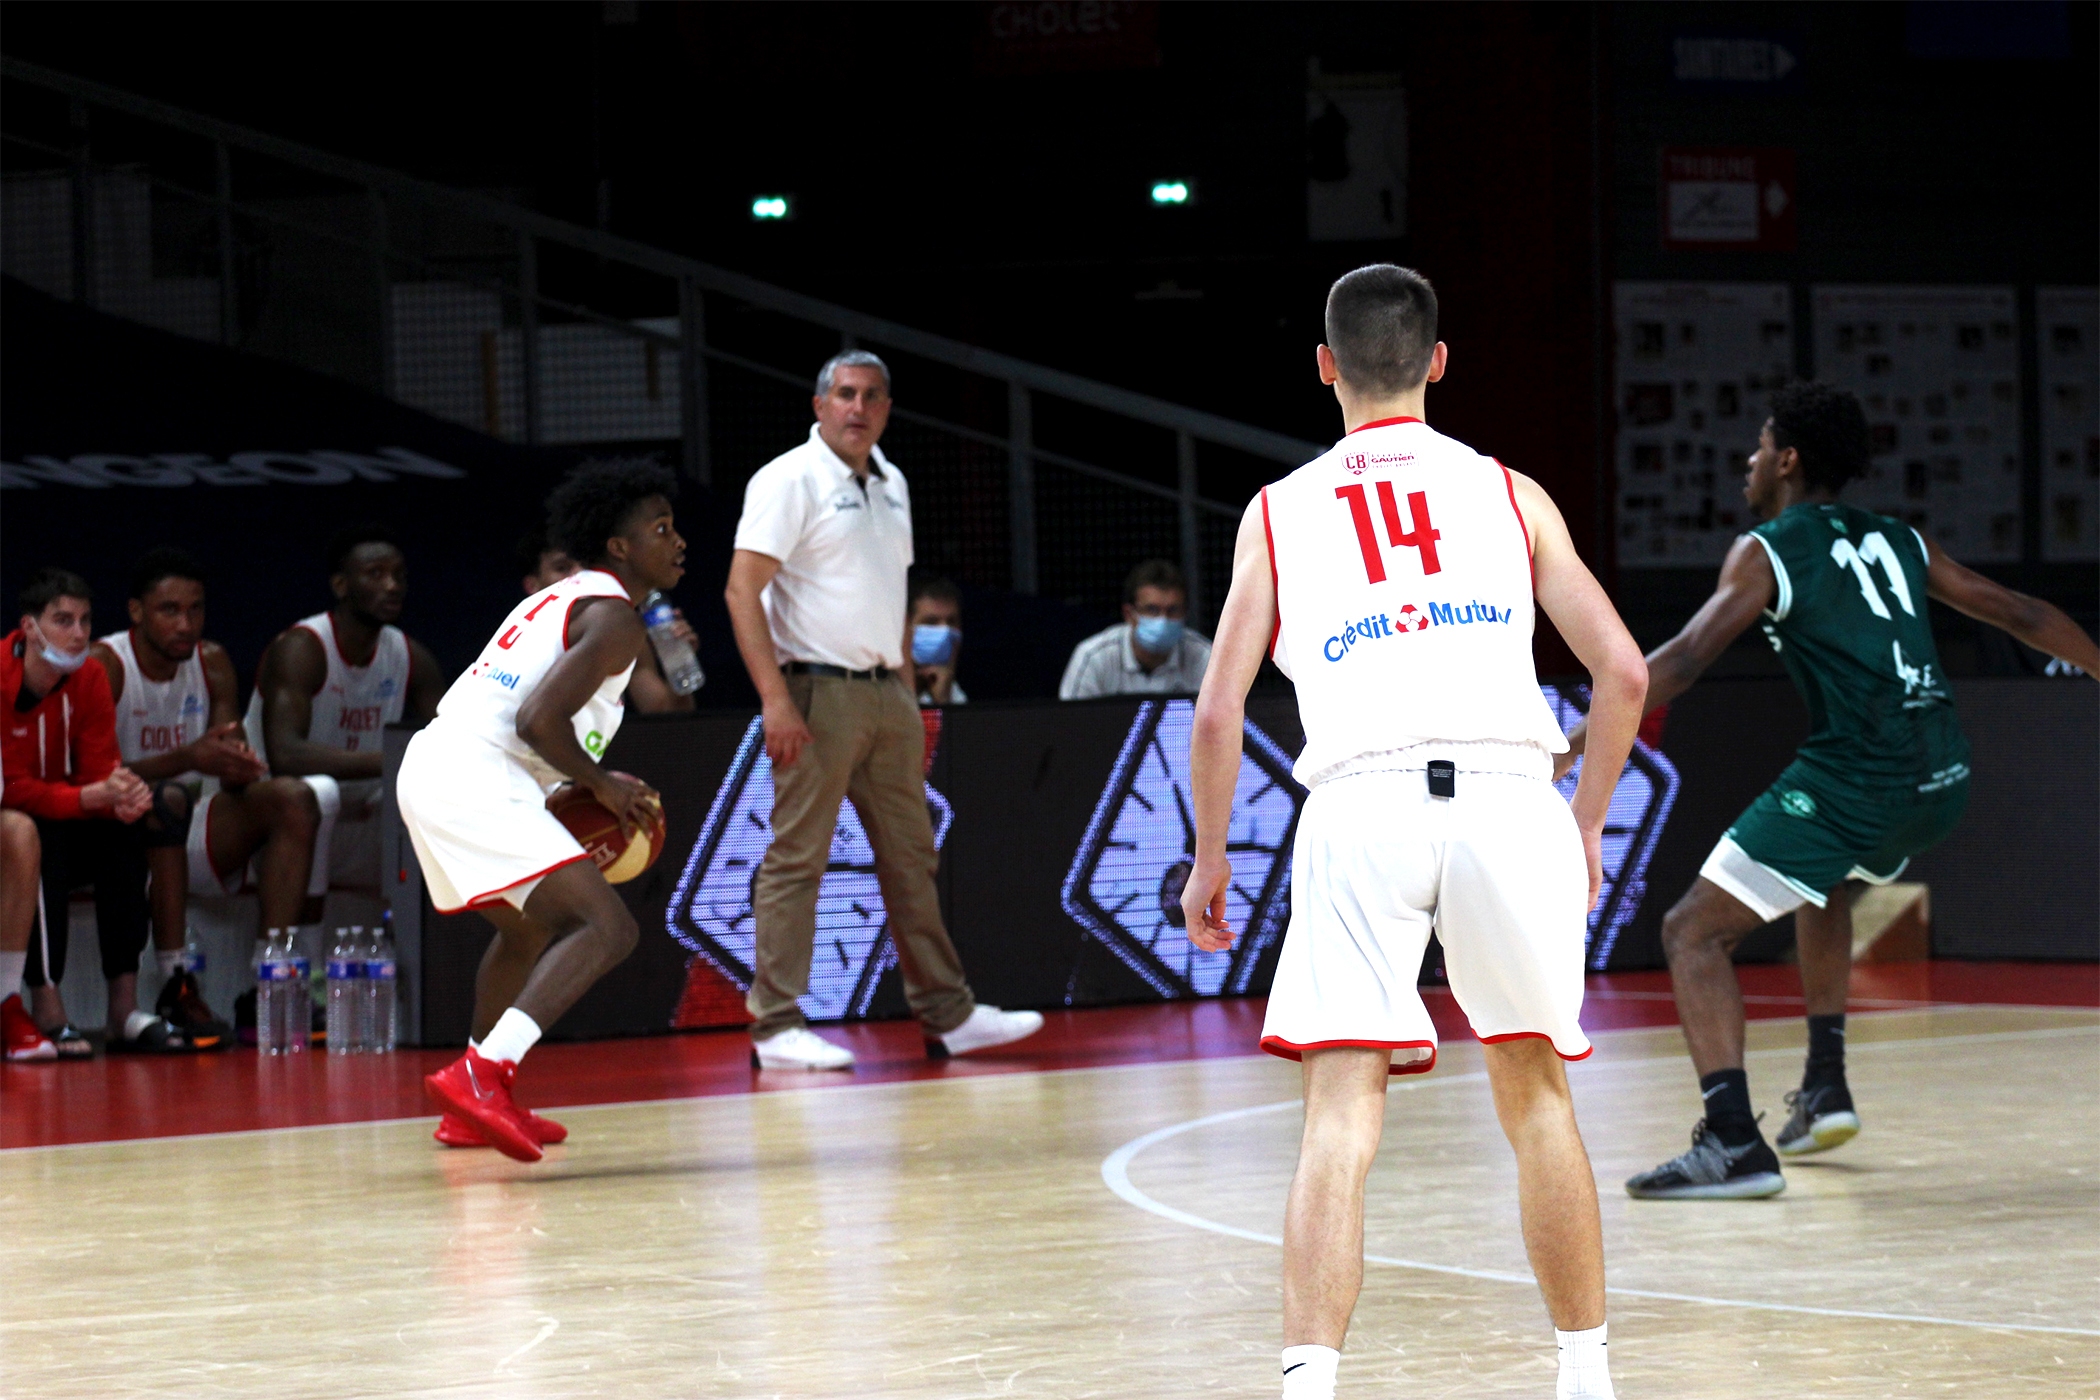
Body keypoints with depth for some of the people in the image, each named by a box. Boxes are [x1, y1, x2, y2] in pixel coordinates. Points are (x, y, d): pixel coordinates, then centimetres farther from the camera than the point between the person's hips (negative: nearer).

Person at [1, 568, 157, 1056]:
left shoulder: (88, 679, -4)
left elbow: (100, 771, -6)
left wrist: (124, 798, -30)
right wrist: (94, 797, -37)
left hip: (59, 824, 6)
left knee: (123, 839, -20)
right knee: (42, 840, -34)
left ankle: (125, 1010, -20)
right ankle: (47, 1010, -32)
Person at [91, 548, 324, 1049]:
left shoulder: (212, 664, 7)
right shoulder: (104, 666, -11)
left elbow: (236, 774, 3)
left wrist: (239, 765, -23)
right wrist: (188, 758, -34)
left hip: (194, 839, 6)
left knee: (294, 799, -15)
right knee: (167, 800, -37)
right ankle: (176, 987, -39)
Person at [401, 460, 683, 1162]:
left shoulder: (562, 599, 26)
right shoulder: (614, 619, -5)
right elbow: (540, 719, -18)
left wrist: (587, 784, 21)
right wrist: (602, 785, -3)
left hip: (430, 767, 10)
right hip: (475, 778, -10)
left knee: (528, 927, 31)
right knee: (606, 928, -18)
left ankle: (473, 1111, 34)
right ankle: (480, 1075, -33)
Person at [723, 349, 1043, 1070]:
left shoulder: (890, 484, 15)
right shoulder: (790, 481, -8)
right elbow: (742, 590, -14)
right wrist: (776, 701, -22)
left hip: (885, 694, 8)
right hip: (818, 694, -8)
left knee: (911, 859, 11)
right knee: (796, 858, -7)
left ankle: (948, 1014, 17)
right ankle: (776, 1026, -6)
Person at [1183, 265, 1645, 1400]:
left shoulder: (1279, 510, 16)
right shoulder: (1510, 493, 17)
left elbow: (1218, 712, 10)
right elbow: (1623, 672, 10)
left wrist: (1208, 861, 23)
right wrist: (1586, 826, 23)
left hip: (1359, 804, -1)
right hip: (1510, 794, 1)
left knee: (1341, 1122, -3)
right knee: (1535, 1096, 17)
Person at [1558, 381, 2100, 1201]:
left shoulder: (1769, 551, 1)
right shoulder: (1899, 544, 19)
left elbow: (1684, 660, -11)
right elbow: (2017, 615, 25)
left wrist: (1577, 741, -15)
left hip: (1853, 779, -7)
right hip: (1941, 781, 7)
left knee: (1694, 932, -2)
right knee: (1825, 879, 37)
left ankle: (1732, 1142, -18)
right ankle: (1825, 1087, 31)